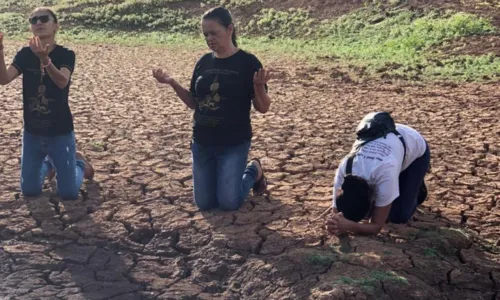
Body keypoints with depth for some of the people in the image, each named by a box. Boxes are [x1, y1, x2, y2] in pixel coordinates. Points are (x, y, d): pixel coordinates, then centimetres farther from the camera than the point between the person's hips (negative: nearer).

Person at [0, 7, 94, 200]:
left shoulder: (66, 55, -12)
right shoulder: (24, 54, -2)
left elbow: (62, 82, -32)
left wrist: (45, 59, -49)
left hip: (60, 132, -3)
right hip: (32, 132, 3)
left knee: (69, 194, 0)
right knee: (29, 191, 10)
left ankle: (79, 162, 31)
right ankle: (48, 163, 39)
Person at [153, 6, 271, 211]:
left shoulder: (247, 62, -11)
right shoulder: (203, 62, 4)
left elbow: (263, 108, -9)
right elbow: (194, 103, 10)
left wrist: (259, 86, -30)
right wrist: (172, 83, -3)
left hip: (234, 144, -5)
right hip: (202, 143, 5)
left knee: (229, 202, -5)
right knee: (204, 203, 7)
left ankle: (254, 170, 23)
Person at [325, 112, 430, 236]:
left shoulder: (385, 173, -45)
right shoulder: (343, 170, -34)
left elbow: (377, 226, -35)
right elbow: (337, 213, -24)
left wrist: (349, 226, -52)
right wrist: (337, 226, -47)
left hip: (416, 149, -4)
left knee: (398, 216, -13)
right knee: (371, 210, -4)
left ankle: (416, 189, 16)